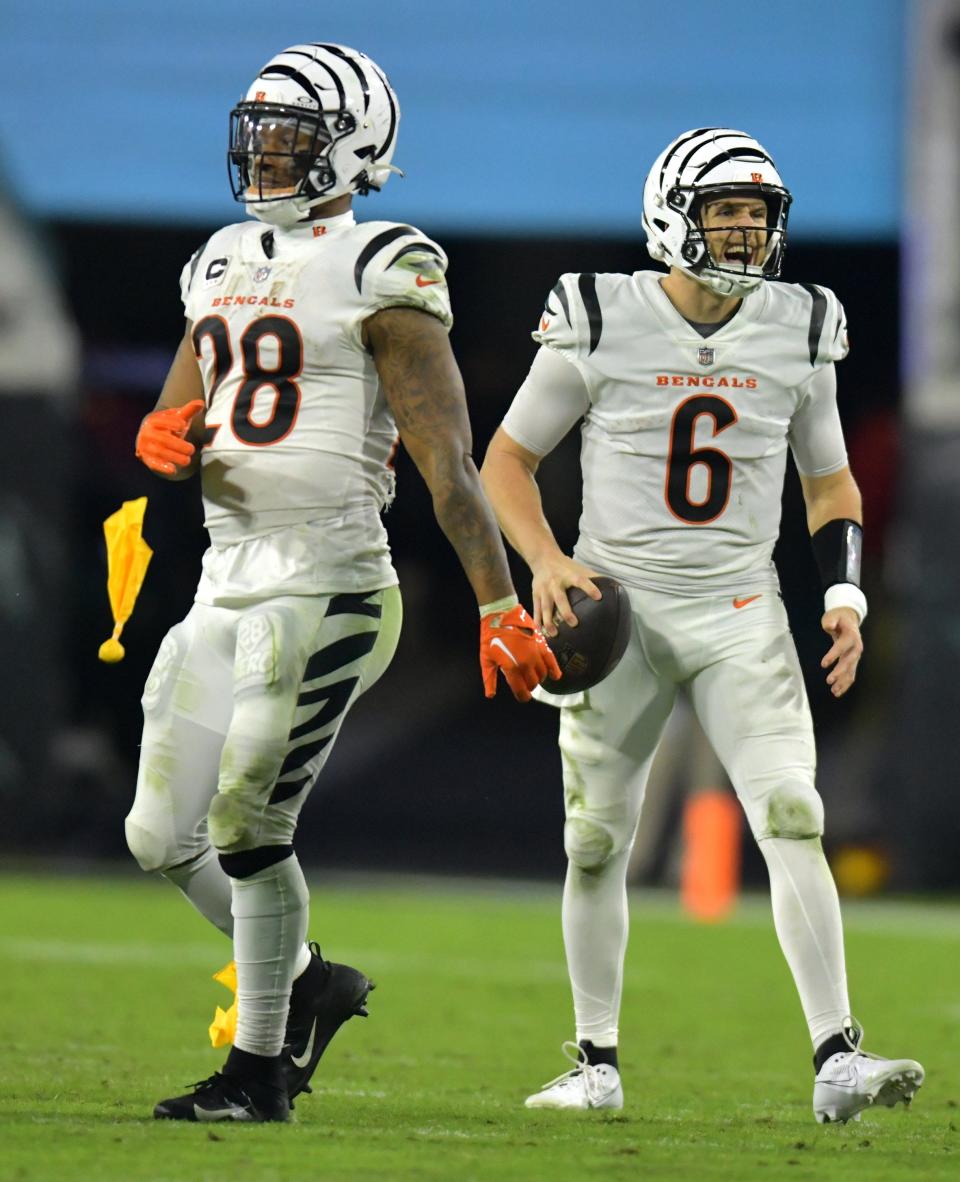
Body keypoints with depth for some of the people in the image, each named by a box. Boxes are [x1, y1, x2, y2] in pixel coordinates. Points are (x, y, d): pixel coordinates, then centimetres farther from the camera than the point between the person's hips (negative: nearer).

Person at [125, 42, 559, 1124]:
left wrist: (498, 607, -15)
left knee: (247, 827, -7)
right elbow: (181, 410, 22)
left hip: (325, 585, -8)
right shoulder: (223, 264, 15)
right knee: (163, 835, 7)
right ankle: (307, 983, 27)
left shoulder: (381, 274, -8)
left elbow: (445, 456, -12)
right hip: (226, 582, 8)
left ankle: (259, 1067, 7)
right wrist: (162, 440, -4)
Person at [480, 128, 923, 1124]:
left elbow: (830, 483, 14)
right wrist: (546, 563, -12)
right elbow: (506, 460, 3)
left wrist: (844, 597, 0)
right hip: (619, 608, -1)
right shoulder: (601, 326, -7)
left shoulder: (797, 338, 2)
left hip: (740, 612, 1)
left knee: (794, 821, -15)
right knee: (595, 843, 5)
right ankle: (596, 1063, 20)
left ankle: (836, 1061, -18)